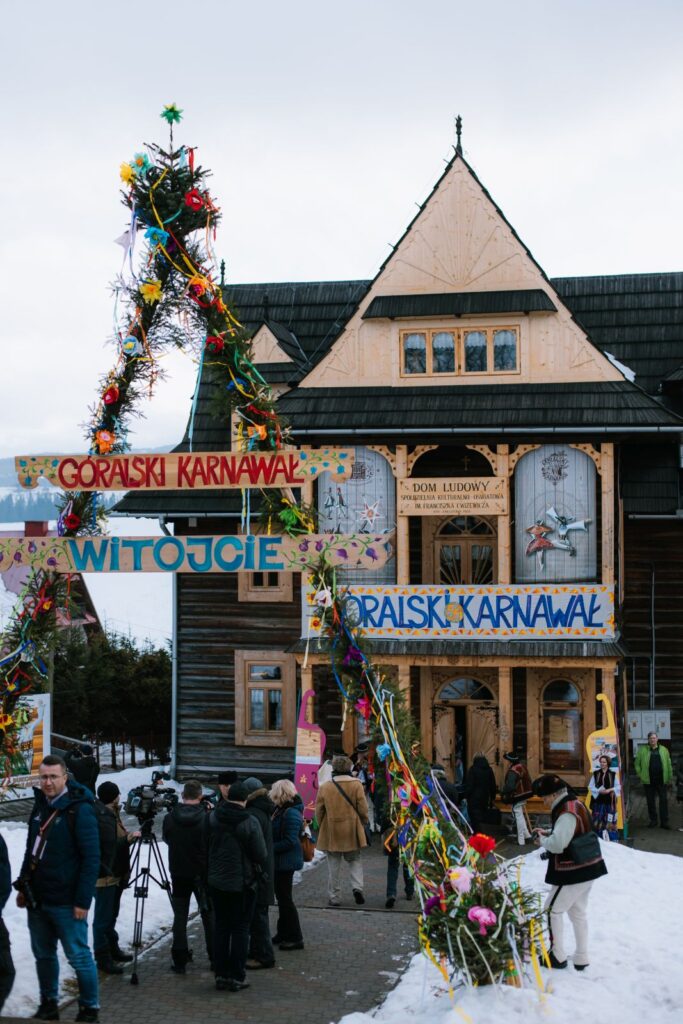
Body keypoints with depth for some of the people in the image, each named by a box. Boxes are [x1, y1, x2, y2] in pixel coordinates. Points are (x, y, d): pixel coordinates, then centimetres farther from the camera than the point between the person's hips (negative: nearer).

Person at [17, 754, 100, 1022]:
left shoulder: (79, 809, -13)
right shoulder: (40, 805, 9)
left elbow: (91, 858, -15)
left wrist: (83, 900, -18)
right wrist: (23, 886, 14)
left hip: (65, 902, -7)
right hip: (37, 899, 7)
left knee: (78, 956, 0)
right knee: (43, 955, 15)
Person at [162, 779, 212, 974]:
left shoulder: (170, 818, -7)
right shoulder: (207, 818, -15)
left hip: (178, 873, 1)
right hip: (203, 874, -1)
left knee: (180, 917, 8)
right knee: (209, 916, 11)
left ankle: (179, 960, 6)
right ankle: (215, 958, 16)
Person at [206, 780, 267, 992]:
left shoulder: (212, 818, -3)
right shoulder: (250, 823, -17)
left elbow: (205, 847, 6)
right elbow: (261, 855, -12)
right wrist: (259, 867, 8)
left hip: (216, 881, 4)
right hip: (242, 883, -4)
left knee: (220, 926, 12)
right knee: (240, 928, 5)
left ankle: (221, 974, 14)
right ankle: (237, 976, 5)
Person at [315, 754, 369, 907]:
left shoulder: (325, 787, -3)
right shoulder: (356, 785, -6)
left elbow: (319, 811, 2)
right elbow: (363, 808, -5)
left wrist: (322, 827, 17)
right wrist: (362, 824, 12)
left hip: (331, 832, 1)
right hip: (351, 832, 0)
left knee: (334, 865, 8)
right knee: (354, 859, 17)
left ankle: (334, 897, 11)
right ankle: (357, 887, -3)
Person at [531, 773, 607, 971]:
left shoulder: (567, 813, -24)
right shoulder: (575, 804, 8)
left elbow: (557, 844, -28)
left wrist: (542, 840, -9)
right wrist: (548, 832, 8)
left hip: (573, 872, -10)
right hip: (587, 869, 10)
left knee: (552, 910, 3)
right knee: (578, 912, 18)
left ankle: (557, 957, 10)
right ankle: (581, 959, 24)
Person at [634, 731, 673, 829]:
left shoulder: (664, 750, 7)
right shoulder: (642, 750, 4)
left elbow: (669, 764, 7)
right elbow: (637, 764, 8)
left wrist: (670, 777, 2)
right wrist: (640, 774, -1)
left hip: (661, 780, 0)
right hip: (648, 781, 0)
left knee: (663, 801, -1)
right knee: (650, 801, 6)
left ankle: (664, 822, 3)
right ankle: (653, 821, 17)